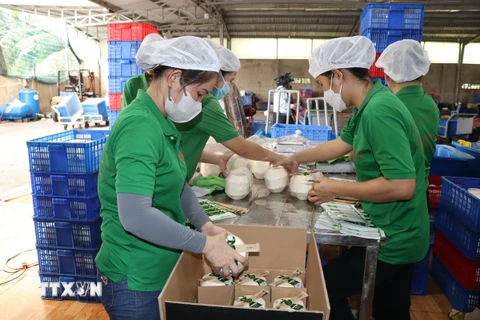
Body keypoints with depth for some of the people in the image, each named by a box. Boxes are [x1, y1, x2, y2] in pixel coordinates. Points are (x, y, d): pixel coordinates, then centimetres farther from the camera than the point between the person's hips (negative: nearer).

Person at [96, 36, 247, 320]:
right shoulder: (140, 126, -25)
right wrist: (204, 244, -25)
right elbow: (135, 216, -33)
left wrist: (205, 225, 1)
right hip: (136, 279, -9)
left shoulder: (163, 123, 5)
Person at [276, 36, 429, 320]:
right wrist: (298, 158, 22)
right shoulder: (370, 104, 4)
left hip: (393, 238, -9)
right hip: (397, 234, 9)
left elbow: (402, 186, -31)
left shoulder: (378, 111, -27)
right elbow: (343, 144, 19)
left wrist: (337, 189, -21)